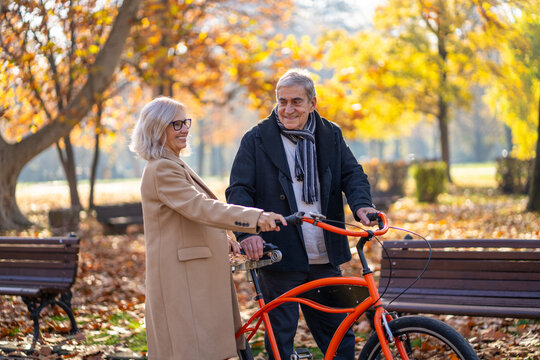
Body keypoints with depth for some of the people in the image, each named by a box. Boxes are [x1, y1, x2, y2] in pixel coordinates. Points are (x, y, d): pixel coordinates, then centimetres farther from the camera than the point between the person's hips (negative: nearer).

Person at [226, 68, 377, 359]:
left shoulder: (330, 135, 11)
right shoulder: (257, 140, 0)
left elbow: (352, 173, 6)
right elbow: (238, 191, -5)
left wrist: (361, 204, -17)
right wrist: (248, 231, -24)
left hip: (324, 258, 3)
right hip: (279, 257, -3)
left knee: (338, 334, 9)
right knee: (281, 336, 3)